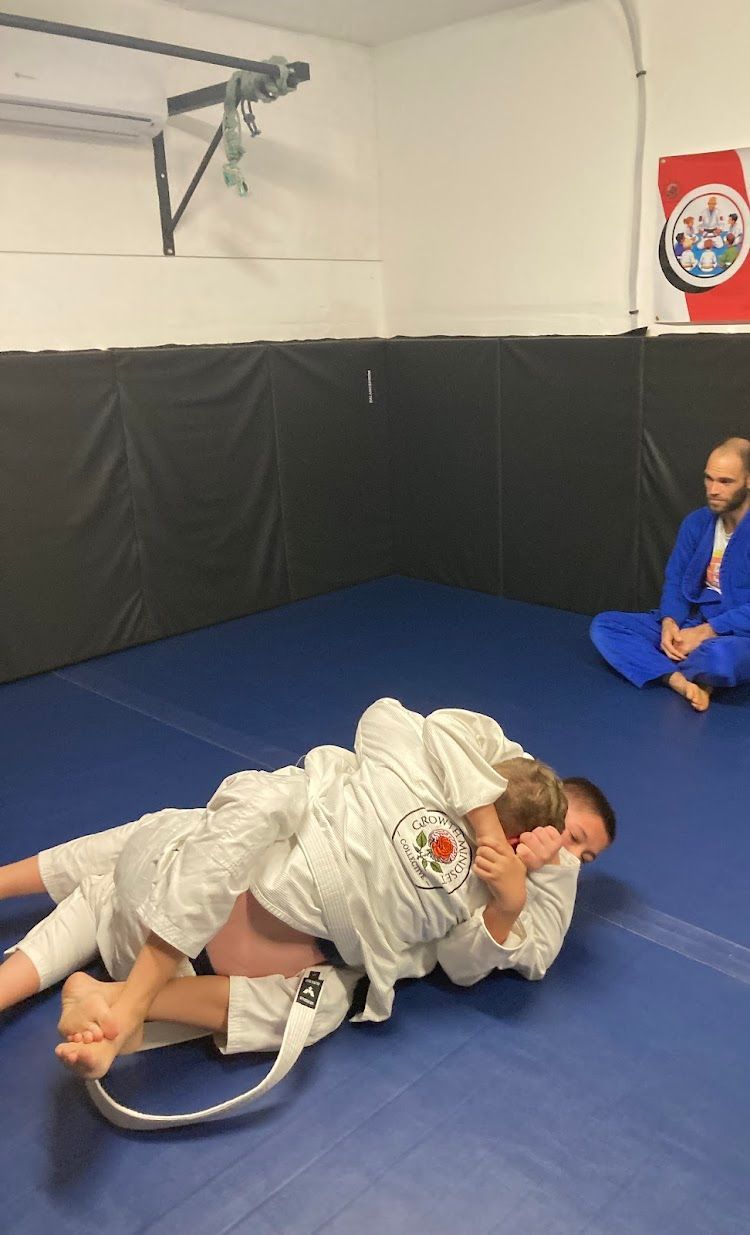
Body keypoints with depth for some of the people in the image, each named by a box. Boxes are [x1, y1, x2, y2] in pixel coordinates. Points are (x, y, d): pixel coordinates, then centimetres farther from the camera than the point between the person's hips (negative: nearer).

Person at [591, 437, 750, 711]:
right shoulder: (697, 523, 4)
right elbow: (675, 579, 6)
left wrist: (706, 632, -22)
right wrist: (669, 622, -14)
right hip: (691, 625, 6)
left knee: (719, 656, -43)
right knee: (603, 626, -10)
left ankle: (674, 672, -7)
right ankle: (683, 681, -25)